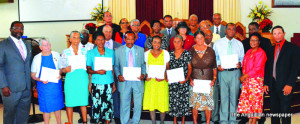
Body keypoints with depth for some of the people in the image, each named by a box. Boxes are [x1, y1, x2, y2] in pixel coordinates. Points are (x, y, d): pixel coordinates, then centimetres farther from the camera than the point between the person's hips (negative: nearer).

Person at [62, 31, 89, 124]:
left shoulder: (84, 51, 9)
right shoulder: (65, 52, 6)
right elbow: (63, 69, 9)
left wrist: (90, 82, 2)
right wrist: (66, 70, -15)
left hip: (83, 79, 1)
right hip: (70, 80, -1)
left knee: (83, 102, 4)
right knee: (69, 103, -1)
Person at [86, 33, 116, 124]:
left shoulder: (111, 52, 8)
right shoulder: (90, 53, 3)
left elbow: (112, 68, 11)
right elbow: (88, 69, 3)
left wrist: (114, 83, 8)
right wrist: (97, 72, -16)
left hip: (109, 82, 2)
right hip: (96, 83, -1)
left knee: (108, 104, 3)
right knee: (97, 104, -1)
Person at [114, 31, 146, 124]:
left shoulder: (141, 50, 5)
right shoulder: (118, 51, 3)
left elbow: (143, 64, 9)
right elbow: (116, 66, 7)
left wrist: (143, 74, -9)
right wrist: (118, 75, -10)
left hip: (137, 81, 1)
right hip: (124, 81, -1)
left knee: (138, 104, 7)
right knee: (124, 105, 6)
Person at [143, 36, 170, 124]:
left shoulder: (165, 53, 2)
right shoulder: (147, 54, 7)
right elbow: (144, 67, 13)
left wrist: (164, 77, -12)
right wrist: (146, 76, -3)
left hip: (162, 81, -1)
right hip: (150, 81, 1)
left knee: (162, 103, 0)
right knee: (151, 103, 2)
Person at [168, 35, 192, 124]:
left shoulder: (187, 54, 0)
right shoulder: (170, 54, 8)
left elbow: (190, 68, -1)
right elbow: (167, 67, 13)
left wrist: (186, 79, -13)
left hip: (183, 82, -2)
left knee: (183, 100, 0)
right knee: (173, 100, 3)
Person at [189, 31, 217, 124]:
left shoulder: (210, 51, 6)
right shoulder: (191, 51, 4)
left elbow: (214, 67, 8)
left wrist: (214, 79, -2)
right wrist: (190, 79, -5)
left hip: (208, 81, 0)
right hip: (195, 81, 0)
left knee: (208, 103, -1)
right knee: (195, 103, 0)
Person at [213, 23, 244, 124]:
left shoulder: (239, 44, 13)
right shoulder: (218, 43, 9)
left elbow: (242, 58, 12)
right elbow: (215, 57, 8)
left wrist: (240, 63, -9)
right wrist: (218, 65, -9)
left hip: (235, 72, 1)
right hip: (223, 72, -1)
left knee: (234, 96, 2)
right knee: (223, 96, 0)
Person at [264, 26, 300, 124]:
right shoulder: (272, 49, 15)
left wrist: (289, 84, -15)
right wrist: (266, 83, 8)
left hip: (285, 86, -5)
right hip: (273, 85, 5)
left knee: (285, 111, -1)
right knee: (274, 110, 11)